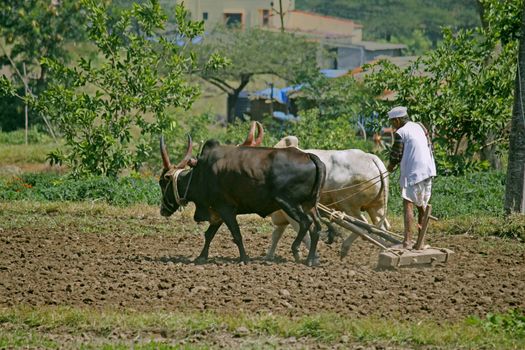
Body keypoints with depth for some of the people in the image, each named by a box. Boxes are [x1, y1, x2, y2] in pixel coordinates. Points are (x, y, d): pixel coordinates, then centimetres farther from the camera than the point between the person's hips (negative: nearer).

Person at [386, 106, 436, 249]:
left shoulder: (400, 133, -9)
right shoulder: (419, 127, 13)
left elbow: (396, 156, -7)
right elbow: (430, 146, 19)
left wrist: (390, 166, 14)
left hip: (412, 173, -8)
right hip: (428, 170, 8)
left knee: (408, 205, -9)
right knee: (422, 204, 17)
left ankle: (408, 241, -19)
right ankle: (422, 239, 23)